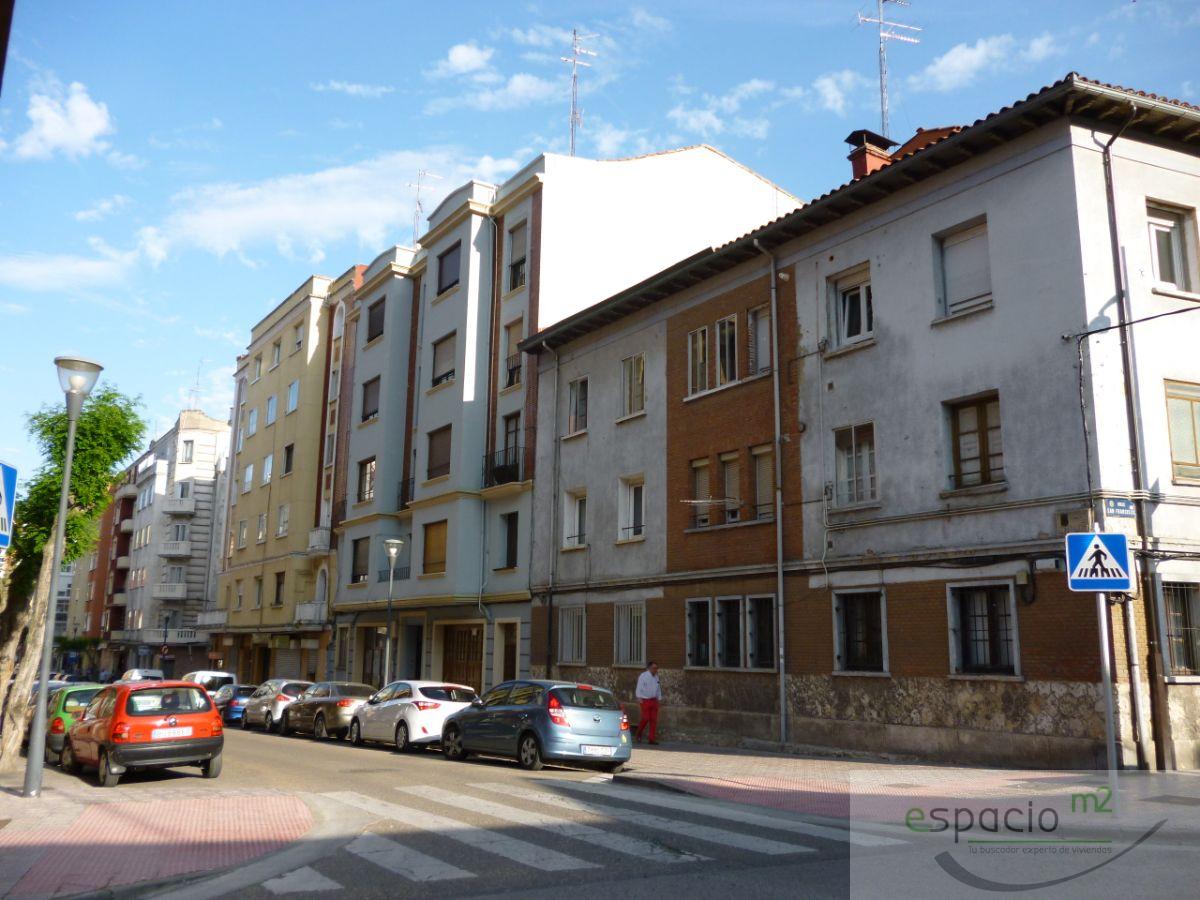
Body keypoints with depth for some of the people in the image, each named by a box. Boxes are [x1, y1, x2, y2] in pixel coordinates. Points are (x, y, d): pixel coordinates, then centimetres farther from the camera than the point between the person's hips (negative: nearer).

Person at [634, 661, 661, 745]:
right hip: (645, 700, -6)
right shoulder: (643, 676, -5)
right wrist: (639, 698, -17)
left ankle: (652, 739, 2)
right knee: (645, 718, -11)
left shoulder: (656, 677, 14)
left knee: (654, 719, -1)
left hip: (654, 700, 6)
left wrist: (659, 699, 16)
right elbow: (639, 688, -8)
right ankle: (638, 734, 11)